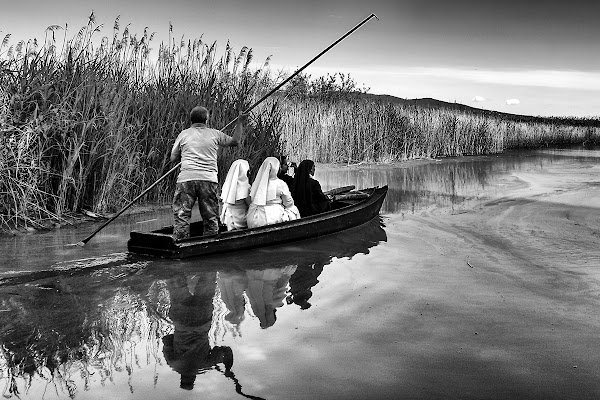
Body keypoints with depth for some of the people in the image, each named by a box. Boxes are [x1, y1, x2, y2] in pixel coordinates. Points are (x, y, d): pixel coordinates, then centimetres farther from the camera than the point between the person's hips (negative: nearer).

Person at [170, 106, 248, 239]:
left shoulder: (184, 134, 9)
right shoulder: (214, 134, 9)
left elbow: (173, 158, 11)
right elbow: (235, 141, 21)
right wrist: (240, 123, 32)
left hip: (186, 178, -1)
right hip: (209, 179, 1)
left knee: (181, 216, 3)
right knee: (210, 218, 10)